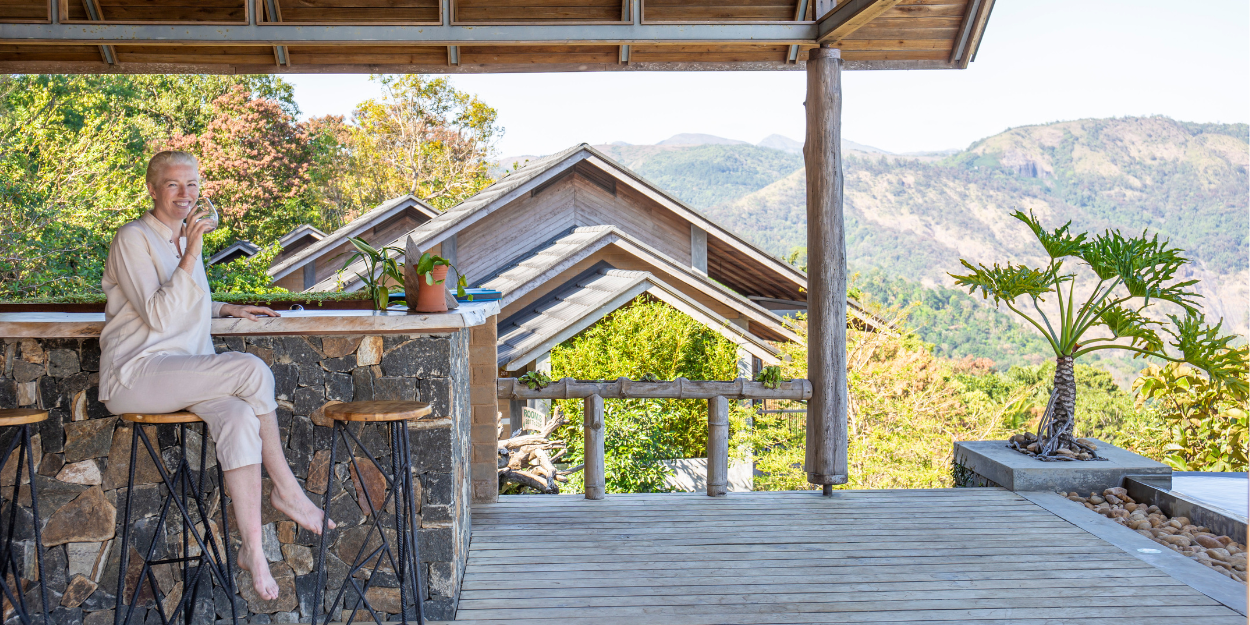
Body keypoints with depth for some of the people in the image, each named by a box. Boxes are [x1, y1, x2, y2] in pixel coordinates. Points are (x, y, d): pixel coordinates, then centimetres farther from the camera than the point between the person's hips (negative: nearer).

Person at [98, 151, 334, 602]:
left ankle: (252, 548, -29)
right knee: (251, 369, -27)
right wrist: (190, 256, -22)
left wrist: (228, 308, 18)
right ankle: (286, 489, -13)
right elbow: (159, 316, -17)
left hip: (184, 374, 7)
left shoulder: (185, 237, 19)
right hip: (134, 375, -7)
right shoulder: (133, 238, -6)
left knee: (239, 417, -26)